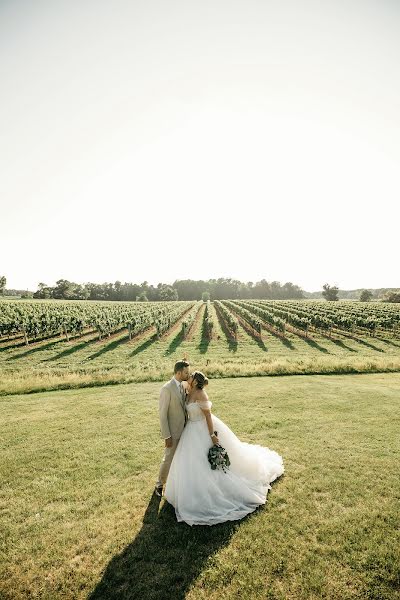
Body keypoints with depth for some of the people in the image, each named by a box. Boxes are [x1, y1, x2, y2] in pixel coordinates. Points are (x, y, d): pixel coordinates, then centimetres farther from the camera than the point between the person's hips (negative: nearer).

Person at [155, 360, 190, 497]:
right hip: (173, 431, -6)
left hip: (183, 428, 6)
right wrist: (167, 436, -18)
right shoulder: (167, 389, -24)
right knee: (168, 459, 11)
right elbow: (162, 414, -21)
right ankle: (159, 484, 34)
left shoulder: (182, 386, -1)